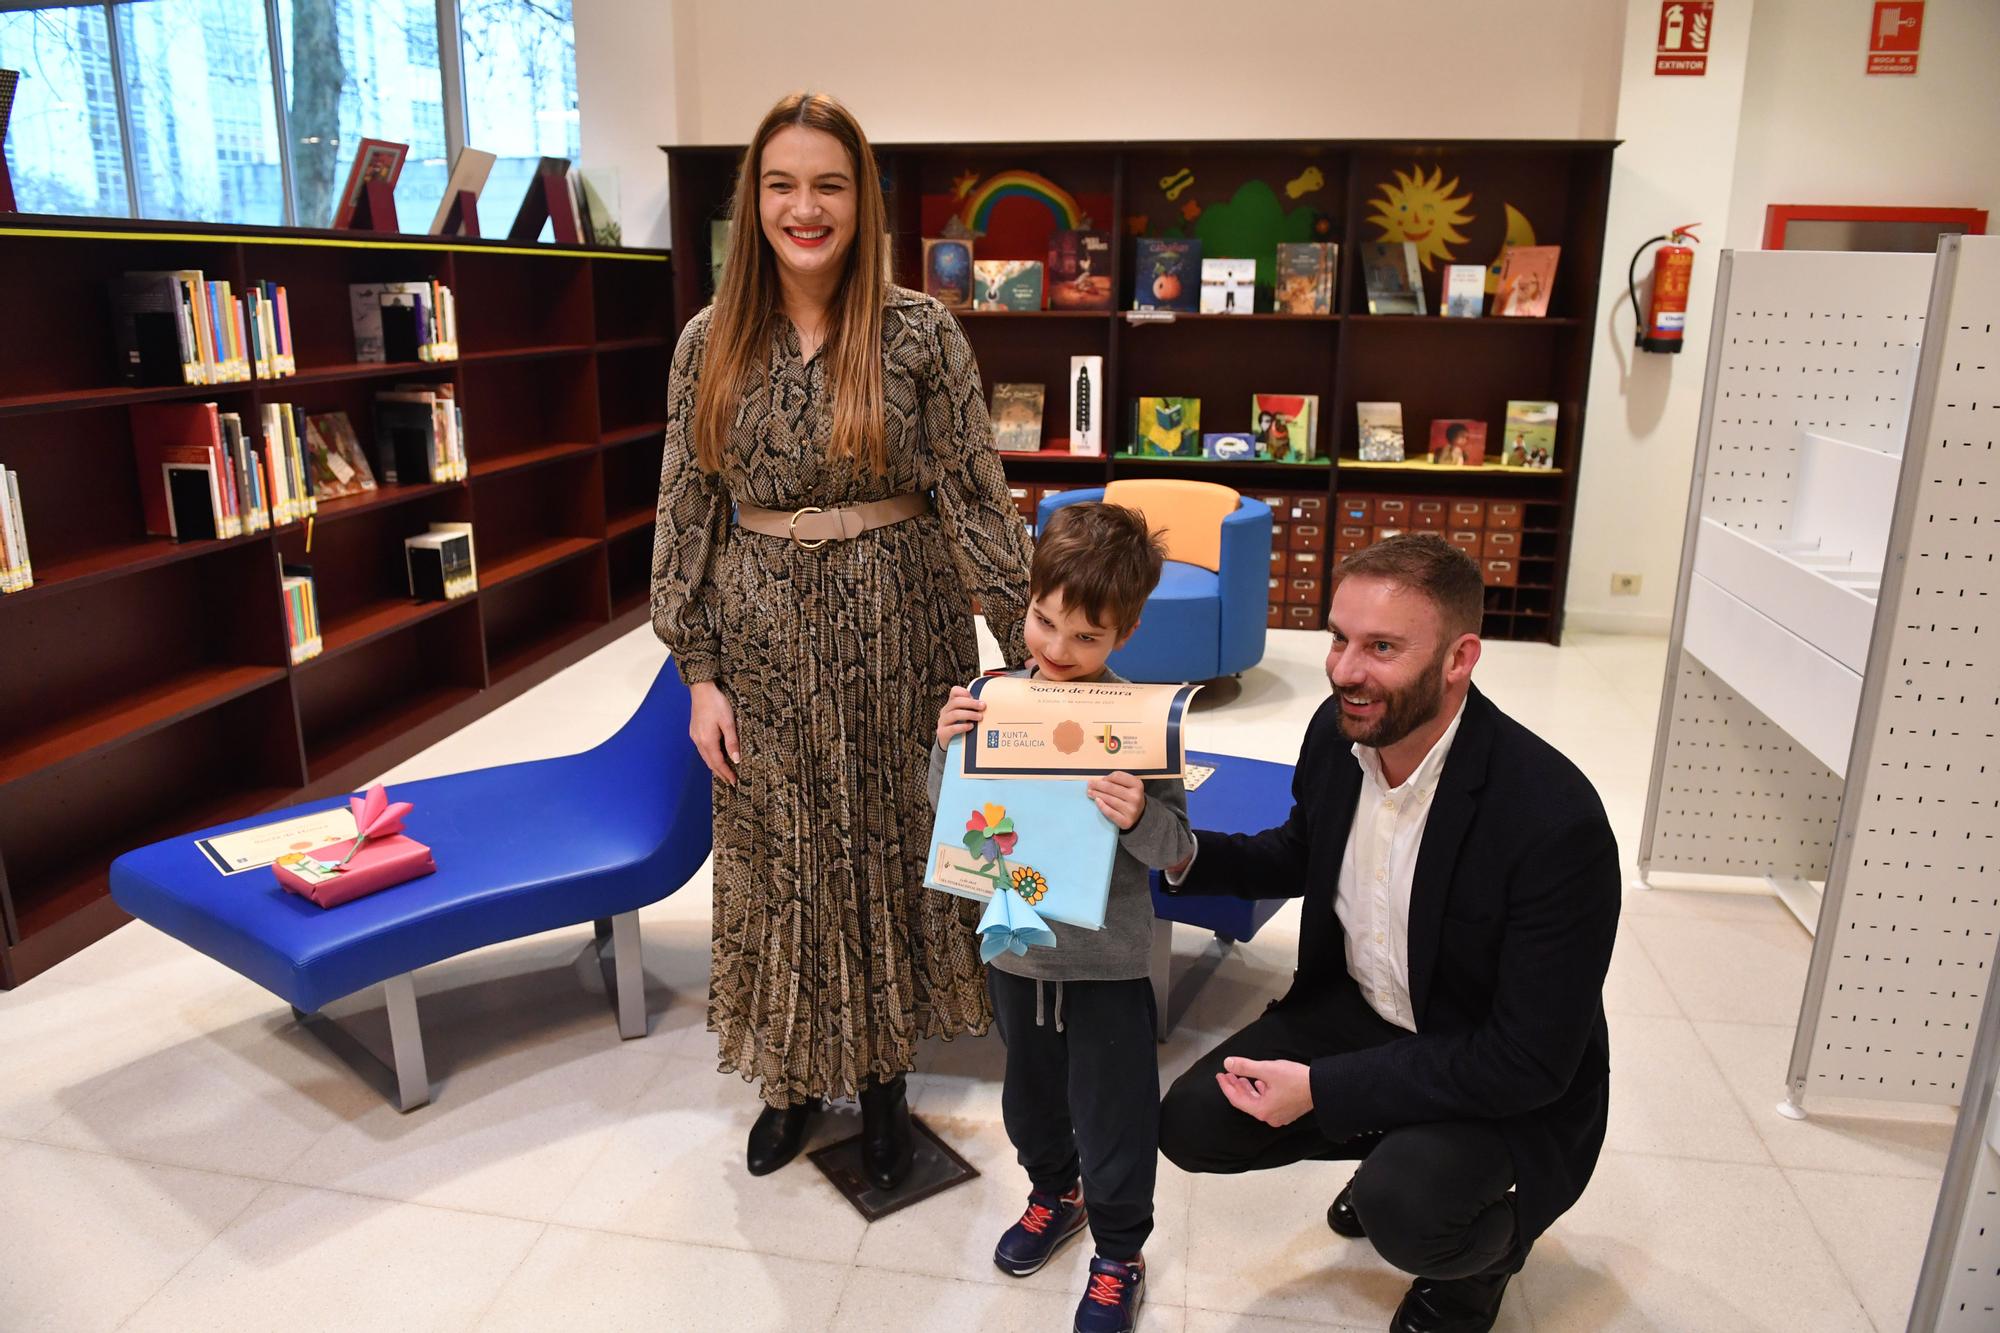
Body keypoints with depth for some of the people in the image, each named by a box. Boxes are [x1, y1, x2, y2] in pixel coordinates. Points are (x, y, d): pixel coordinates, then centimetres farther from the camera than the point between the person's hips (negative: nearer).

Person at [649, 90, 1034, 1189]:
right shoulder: (711, 343, 0)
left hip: (896, 634, -1)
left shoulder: (920, 333, -6)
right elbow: (686, 516, 2)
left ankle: (883, 1076, 34)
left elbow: (976, 495, -7)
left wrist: (1032, 650, -11)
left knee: (891, 849, 11)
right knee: (775, 860, 12)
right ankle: (793, 1075, 36)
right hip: (763, 638, 2)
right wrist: (700, 674, -1)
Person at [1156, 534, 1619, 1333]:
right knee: (1192, 1125, -7)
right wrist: (1183, 852, -10)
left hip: (1505, 1085, -5)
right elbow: (1301, 857, 9)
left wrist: (1323, 1088, -24)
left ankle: (1479, 1251, 9)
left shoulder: (1555, 819, -31)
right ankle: (1399, 1151, 20)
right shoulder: (1338, 730, -12)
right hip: (1357, 1010, 6)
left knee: (1404, 1210, -31)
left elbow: (1531, 1063, -25)